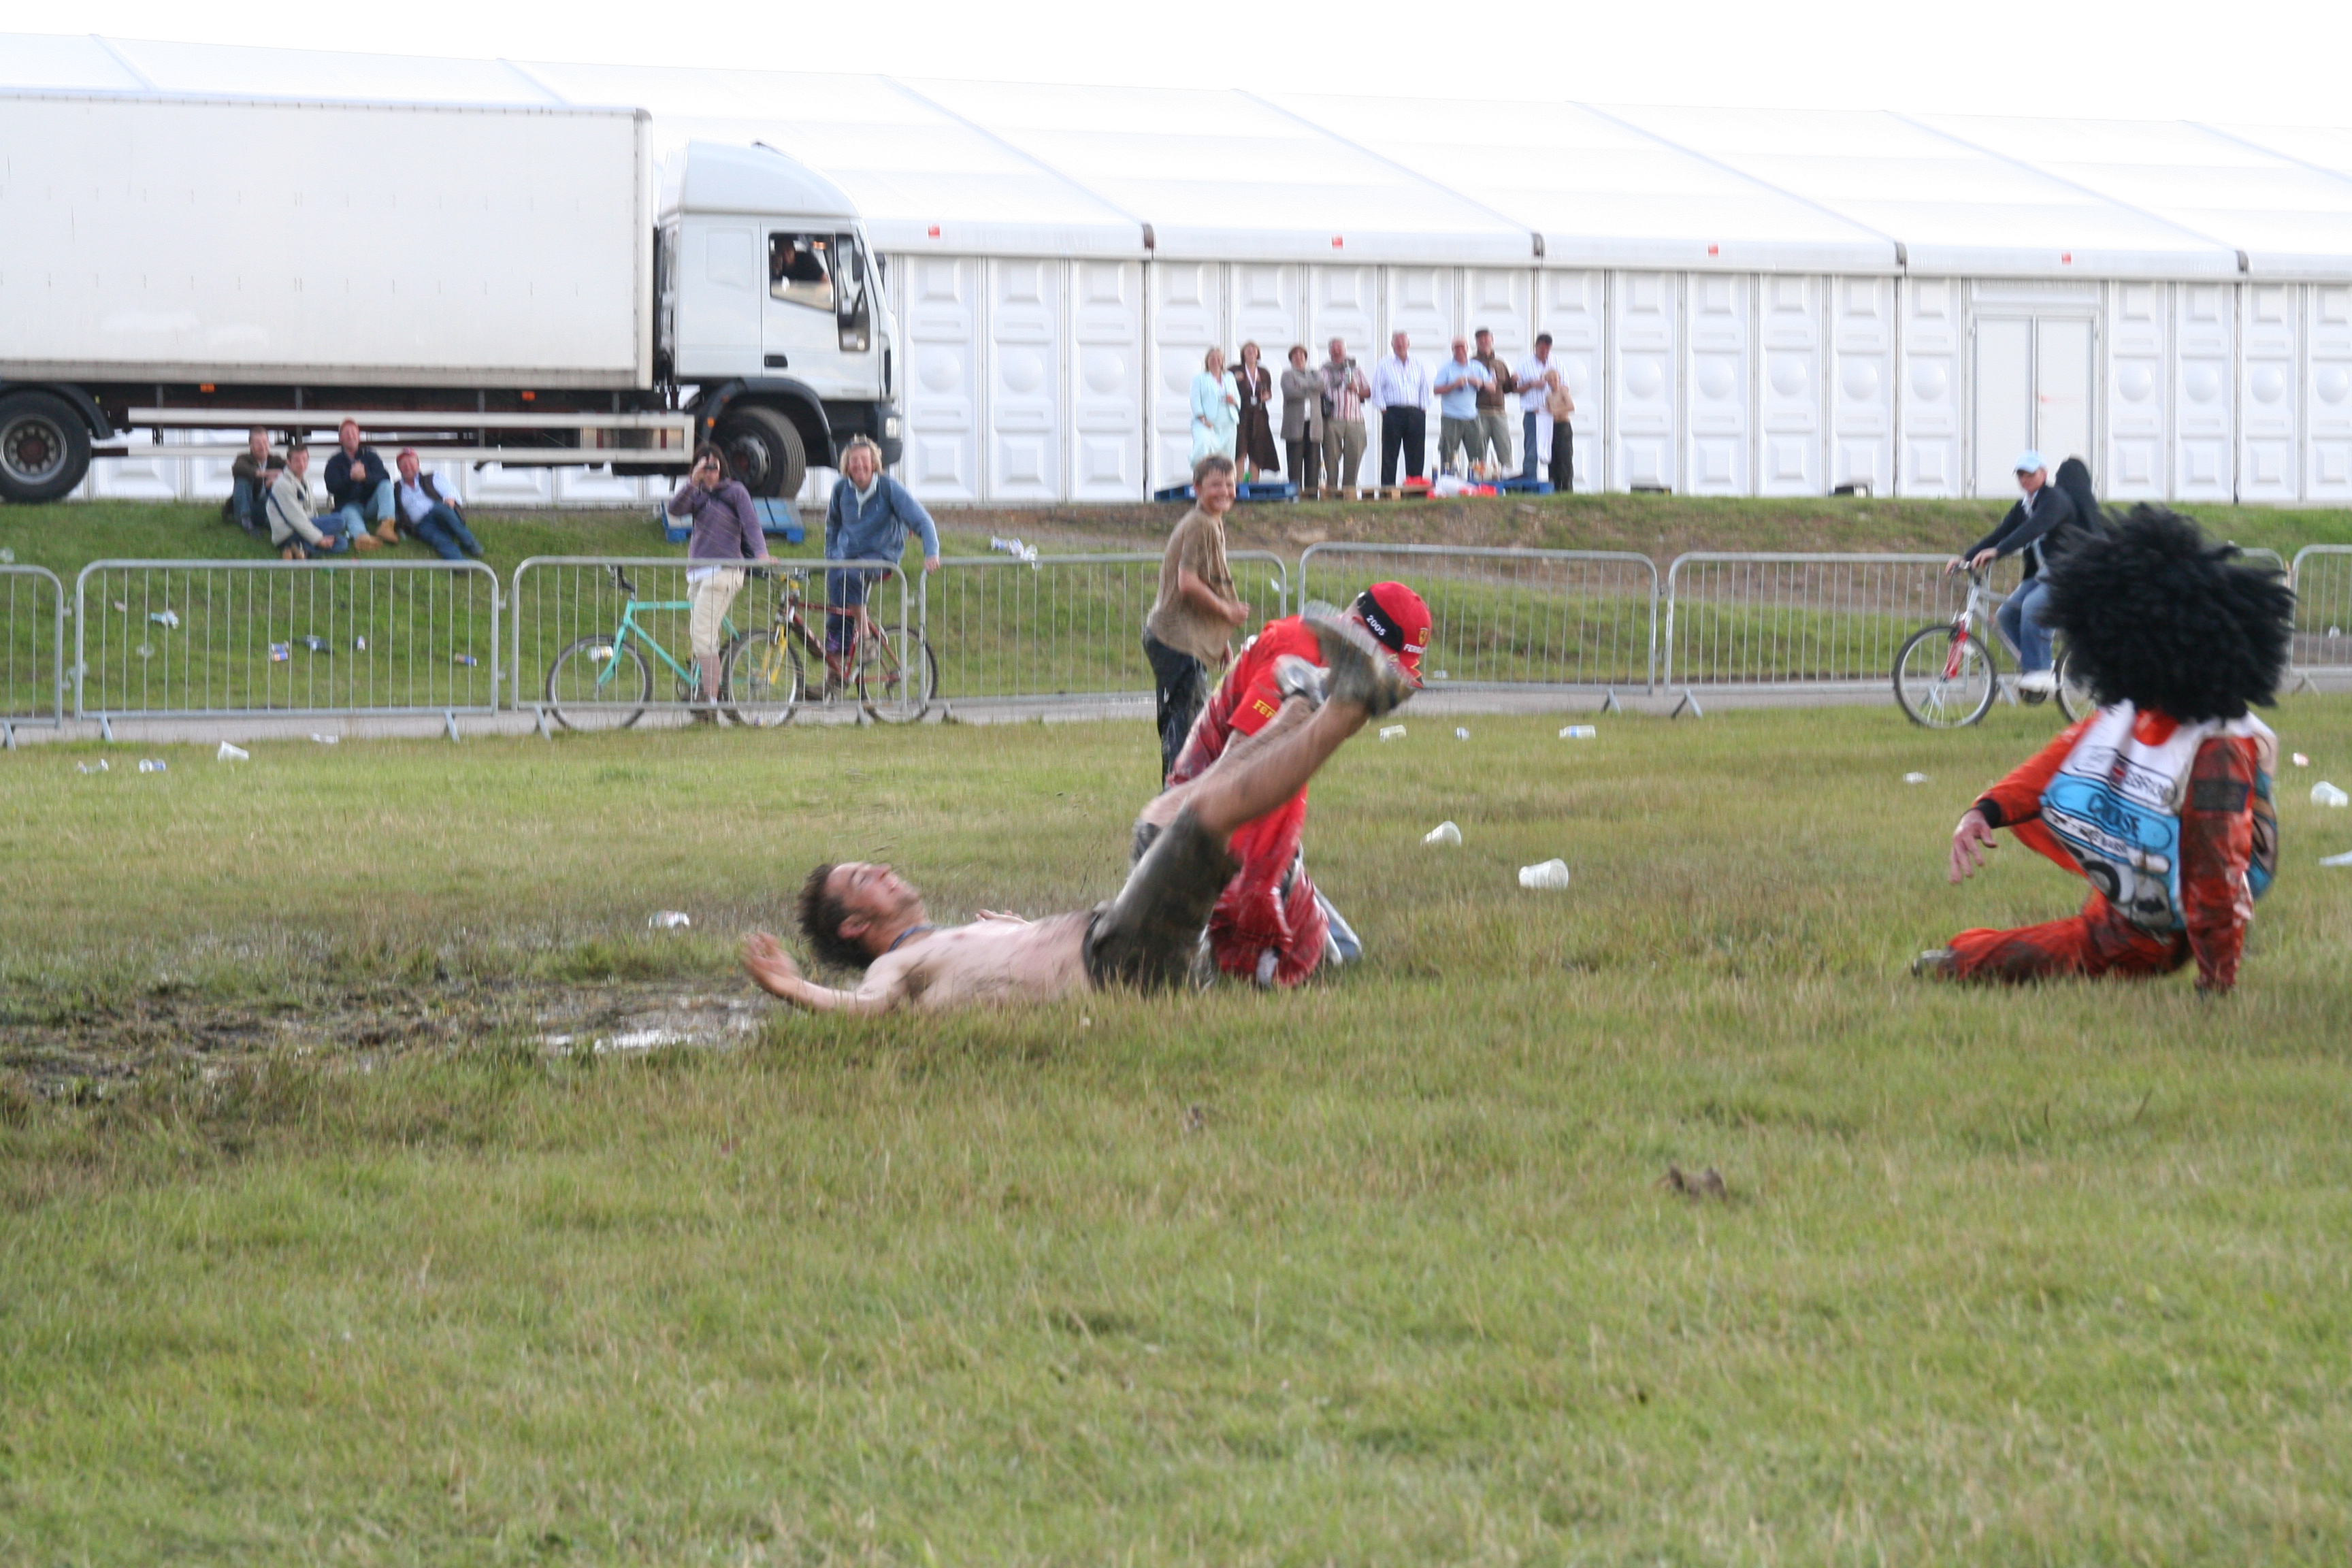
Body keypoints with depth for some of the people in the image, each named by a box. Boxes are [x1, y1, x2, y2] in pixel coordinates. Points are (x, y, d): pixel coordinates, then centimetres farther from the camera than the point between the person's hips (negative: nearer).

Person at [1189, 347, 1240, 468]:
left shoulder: (1229, 379, 22)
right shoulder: (1200, 378, 8)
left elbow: (1238, 400, 22)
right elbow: (1196, 400, -3)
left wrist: (1233, 401, -4)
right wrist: (1203, 419, -16)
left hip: (1227, 424, 5)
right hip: (1206, 423, -5)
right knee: (1204, 444, -31)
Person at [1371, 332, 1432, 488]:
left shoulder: (1418, 365, 14)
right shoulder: (1384, 366, 6)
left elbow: (1424, 389, 15)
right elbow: (1377, 389, 3)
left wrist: (1424, 409, 5)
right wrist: (1383, 409, -5)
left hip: (1415, 412, 3)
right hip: (1393, 412, -3)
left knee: (1416, 454, 1)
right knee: (1390, 454, -5)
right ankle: (1387, 485, -4)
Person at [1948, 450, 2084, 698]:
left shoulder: (2054, 499, -11)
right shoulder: (2022, 508, 15)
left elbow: (2034, 528, -28)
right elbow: (2001, 535, 8)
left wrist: (1995, 551, -41)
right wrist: (1966, 558, -8)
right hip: (2038, 575, 8)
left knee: (2032, 606, -32)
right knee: (2007, 614, -10)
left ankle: (2038, 671, -26)